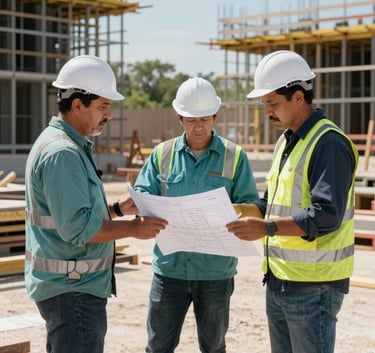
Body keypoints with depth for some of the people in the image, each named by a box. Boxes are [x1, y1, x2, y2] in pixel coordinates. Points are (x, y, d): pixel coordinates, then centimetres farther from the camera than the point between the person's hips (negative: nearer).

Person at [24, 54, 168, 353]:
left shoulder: (67, 144, 14)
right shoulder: (62, 152, -20)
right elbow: (76, 228, -24)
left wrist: (118, 209, 10)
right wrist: (133, 229, -16)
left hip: (71, 286, 11)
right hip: (73, 291, -11)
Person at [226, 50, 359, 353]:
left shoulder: (329, 144, -15)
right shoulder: (286, 141, 14)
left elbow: (325, 217, -23)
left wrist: (267, 228, -29)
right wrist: (236, 209, 5)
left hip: (313, 286, -9)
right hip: (279, 281, 9)